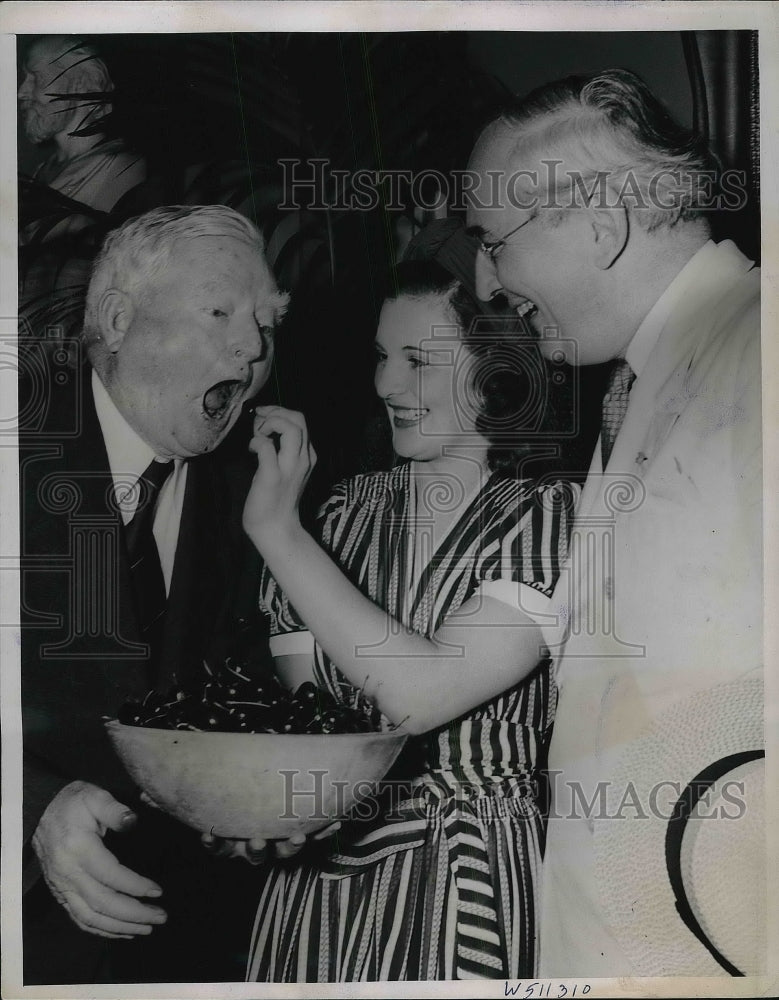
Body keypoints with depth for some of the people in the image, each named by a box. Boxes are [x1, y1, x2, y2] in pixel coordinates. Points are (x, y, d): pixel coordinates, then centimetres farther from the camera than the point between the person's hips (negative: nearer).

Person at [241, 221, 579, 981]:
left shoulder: (546, 517, -11)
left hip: (474, 884, -3)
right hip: (323, 873, 4)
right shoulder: (343, 512, 0)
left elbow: (422, 695, -24)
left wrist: (275, 528, -21)